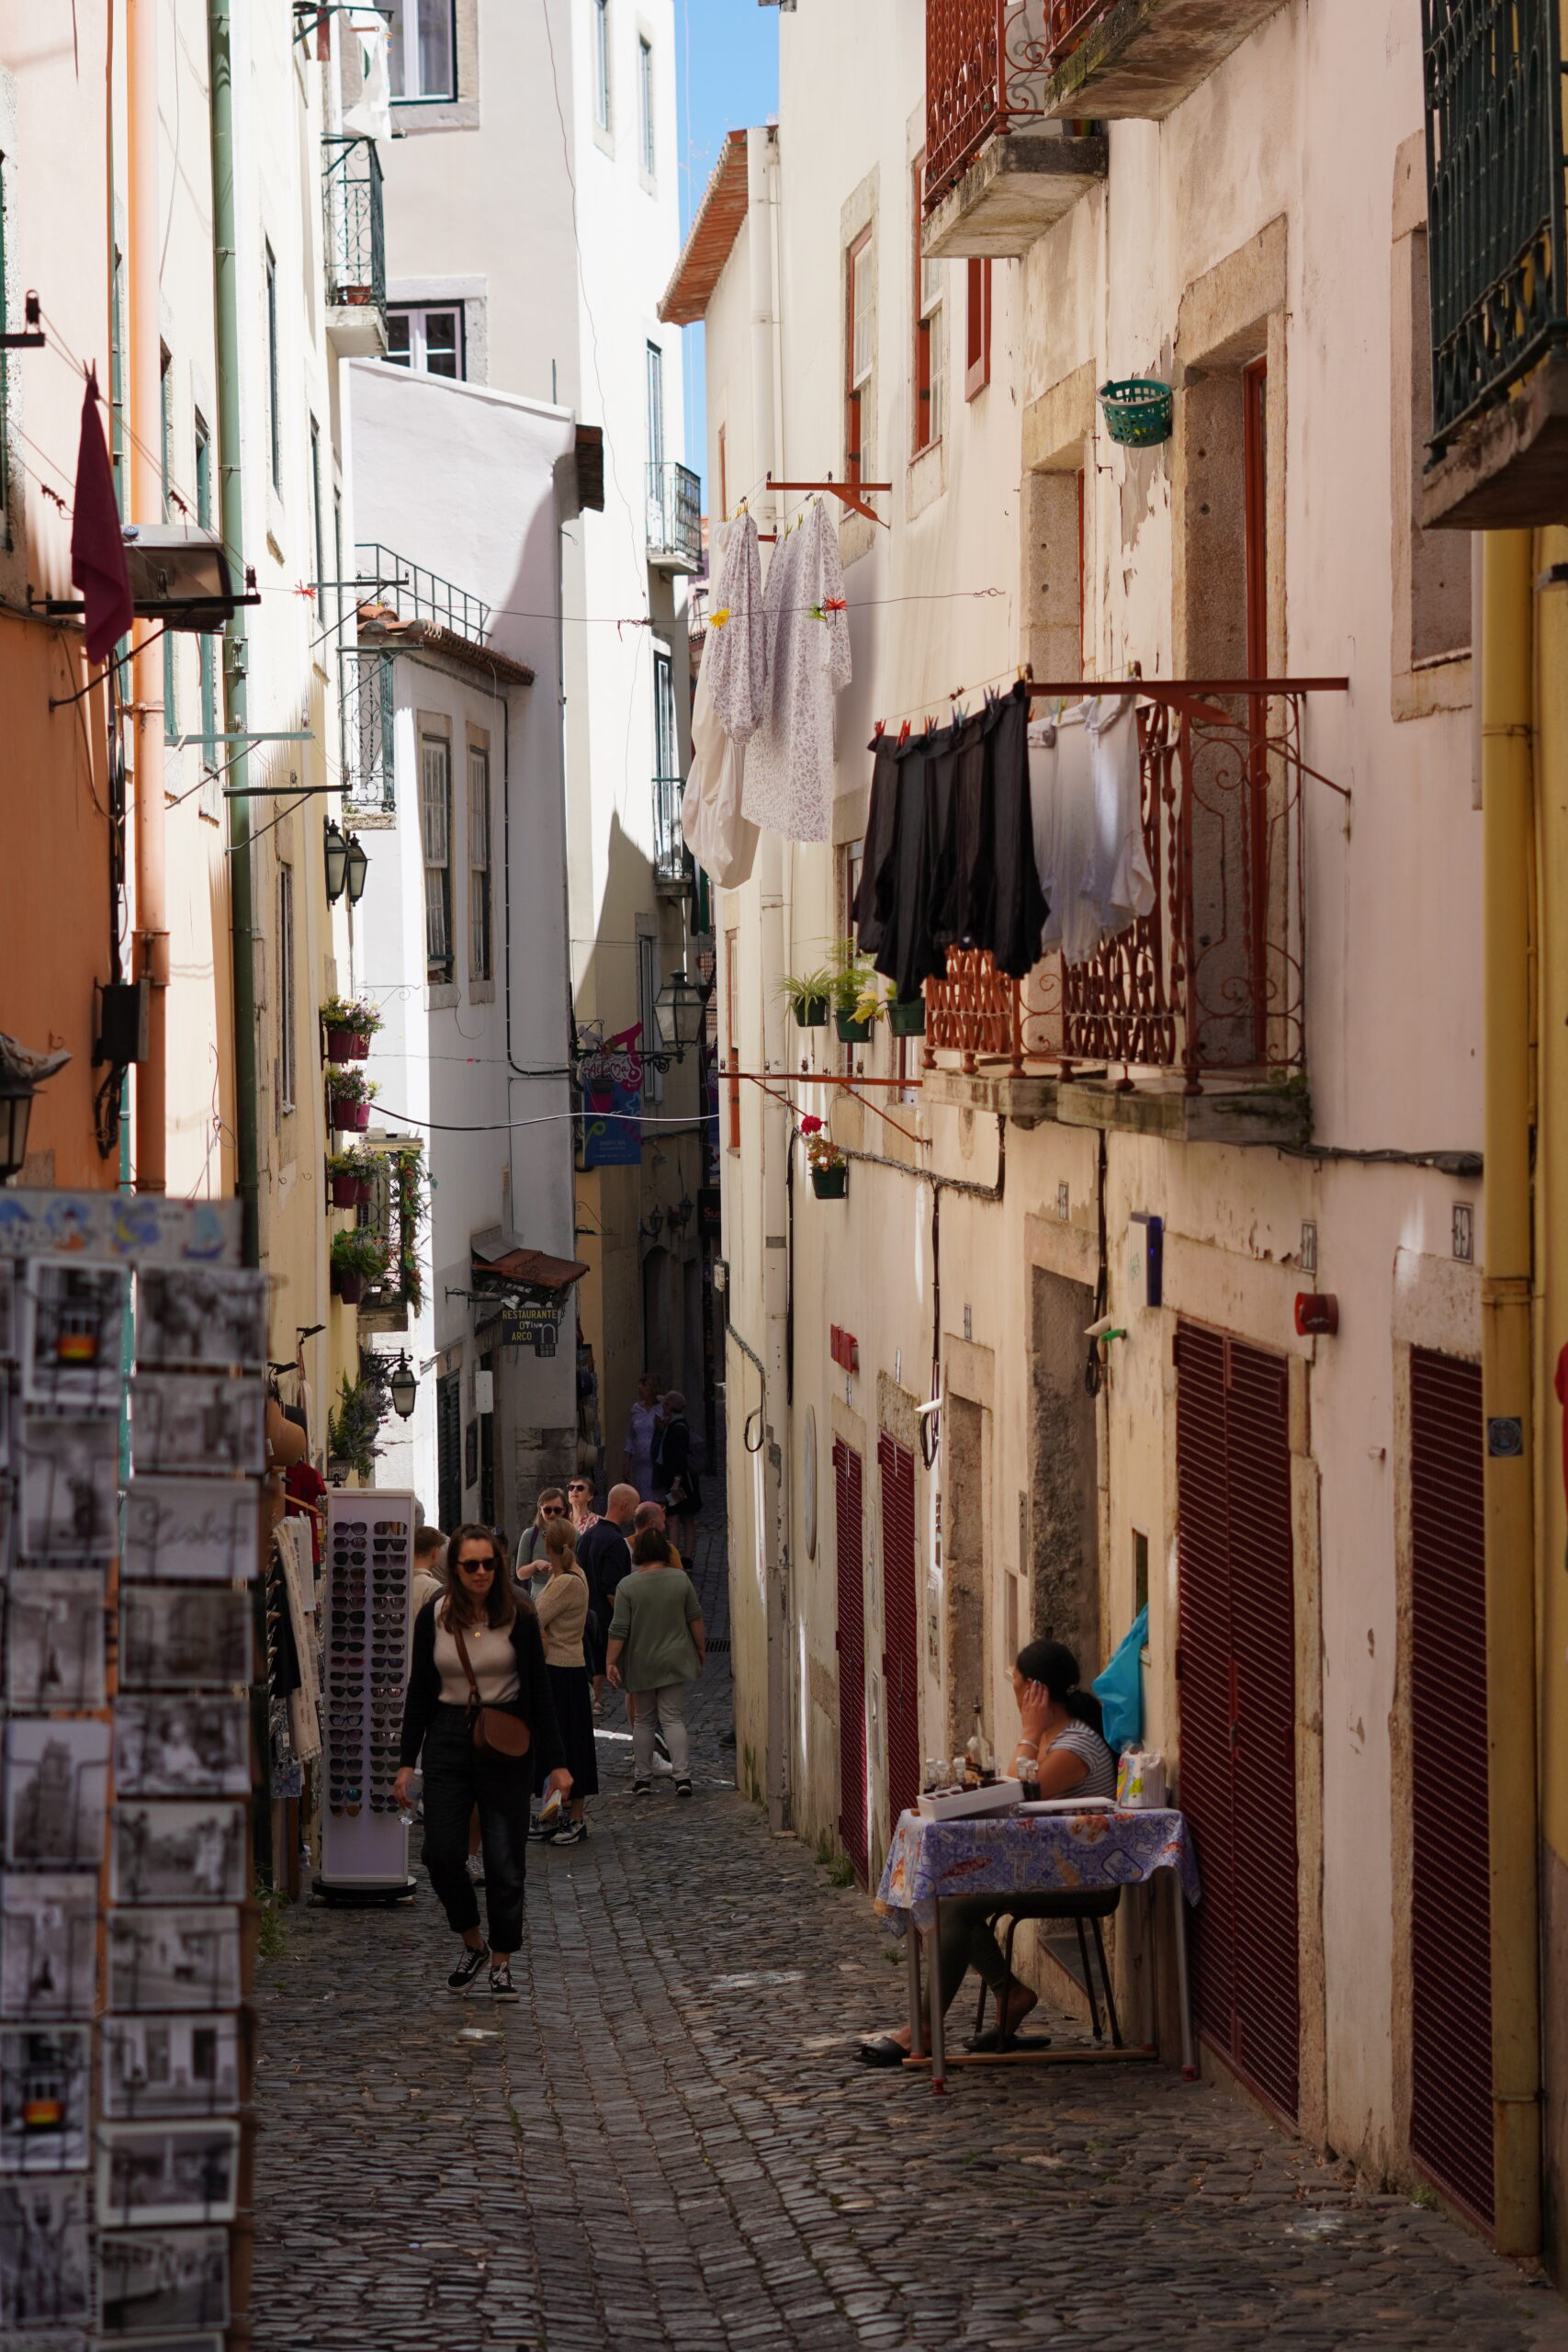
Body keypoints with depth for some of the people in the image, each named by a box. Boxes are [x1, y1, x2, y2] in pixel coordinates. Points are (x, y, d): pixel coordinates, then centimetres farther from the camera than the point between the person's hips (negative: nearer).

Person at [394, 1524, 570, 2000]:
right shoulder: (433, 1617, 1)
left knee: (505, 1861, 1)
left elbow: (539, 1690, -1)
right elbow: (420, 1692, 7)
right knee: (441, 1855, -6)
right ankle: (472, 1942, 18)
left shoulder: (518, 1616, -3)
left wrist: (556, 1762, -4)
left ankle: (501, 1961, 14)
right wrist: (407, 1762, 4)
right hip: (448, 1741, 1)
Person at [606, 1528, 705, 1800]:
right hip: (674, 1660, 1)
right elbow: (695, 1619, 2)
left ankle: (642, 1778, 13)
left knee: (643, 1720, 12)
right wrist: (701, 1648, 14)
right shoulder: (681, 1579, -5)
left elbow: (619, 1630, -11)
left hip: (641, 1663, -1)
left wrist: (610, 1661, -5)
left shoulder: (628, 1586, -11)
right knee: (673, 1718, 3)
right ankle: (683, 1775, -11)